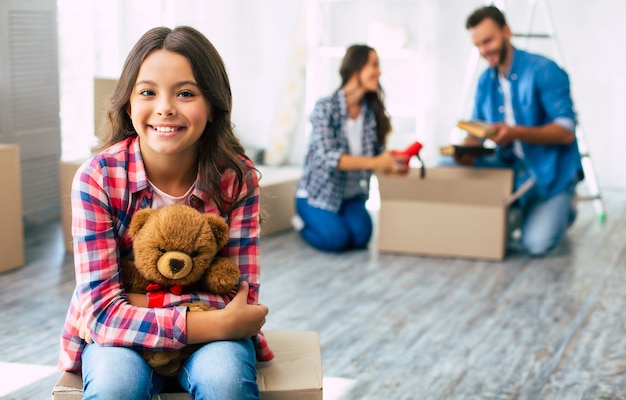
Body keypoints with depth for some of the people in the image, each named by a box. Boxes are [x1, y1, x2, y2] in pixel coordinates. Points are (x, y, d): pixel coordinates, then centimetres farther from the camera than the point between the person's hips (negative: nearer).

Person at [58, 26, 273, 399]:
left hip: (213, 331, 1)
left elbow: (240, 296, -11)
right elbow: (102, 311, -21)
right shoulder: (97, 178, -17)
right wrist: (216, 323, -31)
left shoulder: (237, 179, -12)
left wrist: (142, 302, -23)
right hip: (118, 335, 0)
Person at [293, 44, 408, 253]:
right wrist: (375, 162, -36)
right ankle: (304, 223, 9)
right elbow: (328, 156, -26)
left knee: (360, 236, -20)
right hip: (317, 195, -4)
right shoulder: (325, 108, -16)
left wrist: (392, 162, -24)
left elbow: (378, 152, 0)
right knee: (337, 238, -24)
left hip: (351, 196, 4)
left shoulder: (372, 110, 0)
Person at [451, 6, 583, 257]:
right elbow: (477, 130, 7)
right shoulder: (486, 80, 5)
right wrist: (467, 149, -18)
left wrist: (516, 133, -34)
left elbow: (566, 132, -20)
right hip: (509, 167, 6)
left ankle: (562, 209, 11)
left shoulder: (544, 71, -15)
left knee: (535, 243, -26)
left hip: (551, 173, -6)